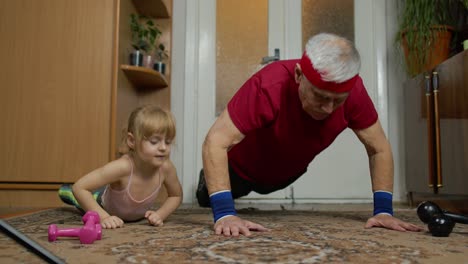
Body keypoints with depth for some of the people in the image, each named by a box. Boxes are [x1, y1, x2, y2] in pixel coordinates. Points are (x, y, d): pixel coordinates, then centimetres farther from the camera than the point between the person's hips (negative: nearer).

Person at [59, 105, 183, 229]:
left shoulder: (166, 167, -36)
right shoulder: (122, 166, -47)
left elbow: (176, 195, -15)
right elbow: (79, 187, -42)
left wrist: (160, 214, -29)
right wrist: (103, 217, -46)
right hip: (106, 205, -3)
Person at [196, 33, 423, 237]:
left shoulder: (353, 90, -34)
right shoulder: (270, 86, -46)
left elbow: (379, 148, -21)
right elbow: (216, 143, -45)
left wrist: (383, 210, -26)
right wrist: (224, 213, -53)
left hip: (287, 172, 4)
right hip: (243, 168, -4)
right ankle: (208, 183, 59)